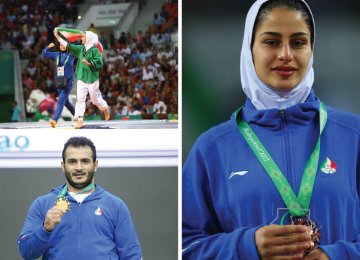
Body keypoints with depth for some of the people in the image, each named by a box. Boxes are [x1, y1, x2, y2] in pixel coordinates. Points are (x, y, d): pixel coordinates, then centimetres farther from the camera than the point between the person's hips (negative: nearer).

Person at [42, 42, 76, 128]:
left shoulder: (71, 54, -1)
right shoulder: (57, 55, 10)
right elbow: (44, 54, 19)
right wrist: (48, 47, 1)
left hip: (68, 81, -6)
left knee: (61, 100, -18)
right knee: (65, 101, 14)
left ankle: (54, 120, -29)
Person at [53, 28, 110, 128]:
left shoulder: (95, 50, -8)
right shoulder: (81, 48, 9)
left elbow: (99, 63, -16)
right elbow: (68, 46, 12)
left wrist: (88, 63, -27)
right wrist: (57, 36, 11)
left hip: (92, 78, -5)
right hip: (81, 78, 5)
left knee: (95, 99, 7)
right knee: (80, 98, -6)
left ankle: (106, 108, 37)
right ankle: (80, 119, -6)